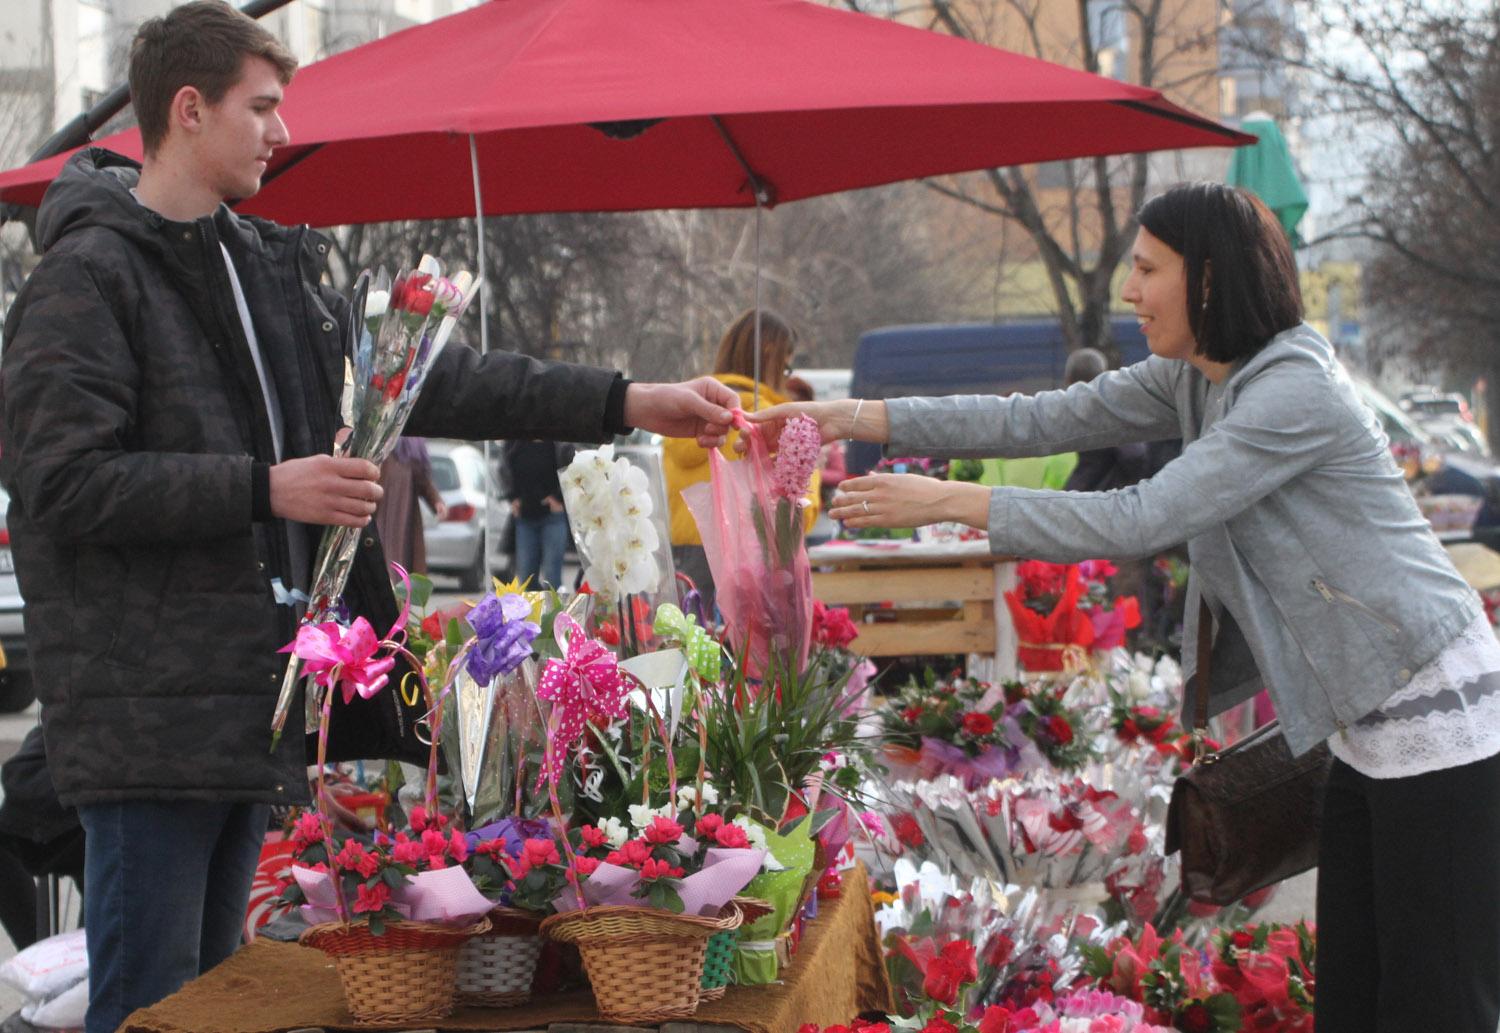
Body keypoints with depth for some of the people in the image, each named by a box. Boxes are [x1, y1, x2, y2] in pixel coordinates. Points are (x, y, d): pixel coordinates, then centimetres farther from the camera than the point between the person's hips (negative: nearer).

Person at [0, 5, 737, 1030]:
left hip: (253, 693, 8)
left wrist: (628, 402, 12)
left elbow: (423, 378, 17)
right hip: (152, 707, -8)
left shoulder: (275, 265, 16)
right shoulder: (89, 277, -9)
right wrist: (265, 489, -19)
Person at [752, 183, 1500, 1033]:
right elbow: (1042, 422, 7)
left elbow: (1142, 521, -24)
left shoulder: (1296, 391, -21)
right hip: (1367, 721, 10)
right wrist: (857, 419, 1)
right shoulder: (1193, 379, 9)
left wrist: (950, 502, -22)